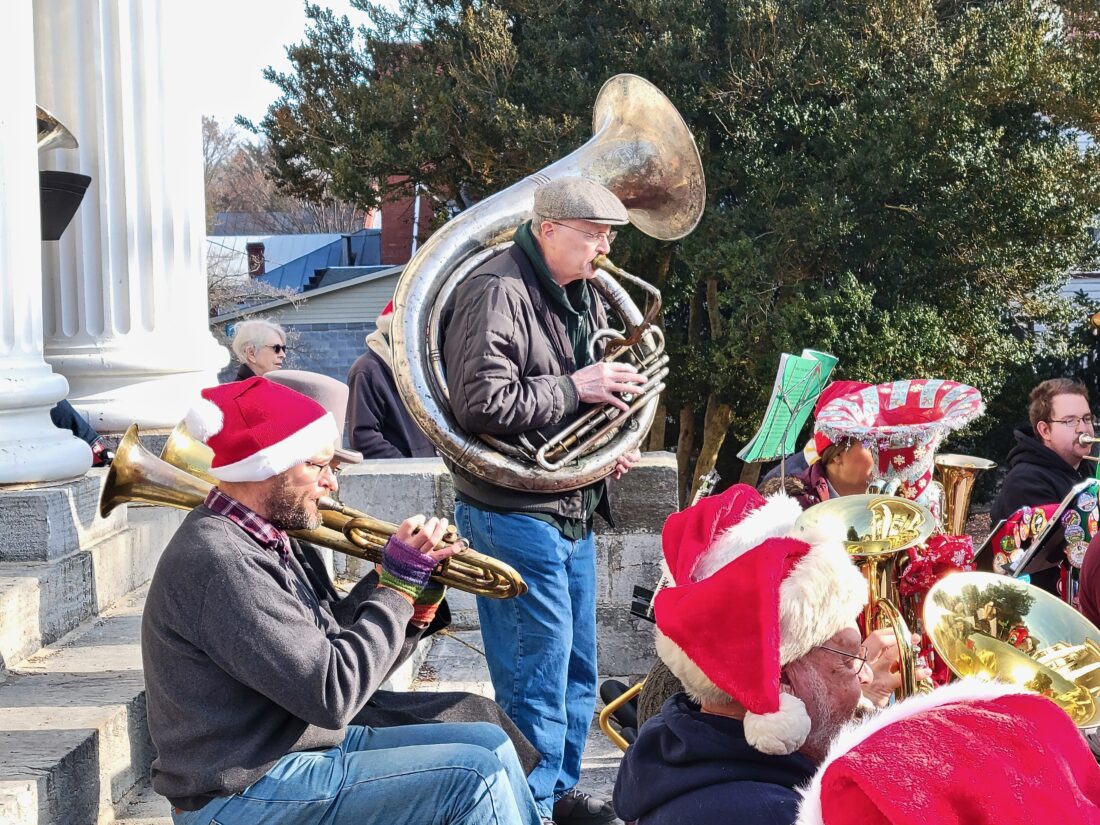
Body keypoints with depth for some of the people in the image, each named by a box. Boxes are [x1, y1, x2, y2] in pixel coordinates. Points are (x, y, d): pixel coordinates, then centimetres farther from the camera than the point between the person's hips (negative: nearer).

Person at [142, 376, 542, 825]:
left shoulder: (261, 541, 9)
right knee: (473, 778, -15)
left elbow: (335, 657, 10)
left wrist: (416, 603, -5)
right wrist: (399, 586, -15)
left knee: (487, 744, 7)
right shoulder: (219, 562, -23)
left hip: (304, 747, 10)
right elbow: (332, 695, -25)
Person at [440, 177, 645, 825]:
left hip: (574, 511, 9)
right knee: (537, 681, -4)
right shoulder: (497, 292, -17)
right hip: (515, 515, -9)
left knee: (577, 673, 18)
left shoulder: (584, 295, 13)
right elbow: (483, 404, -27)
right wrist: (576, 388, -20)